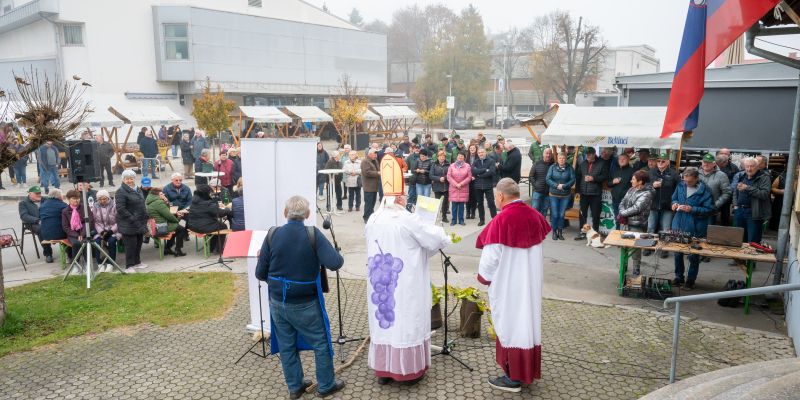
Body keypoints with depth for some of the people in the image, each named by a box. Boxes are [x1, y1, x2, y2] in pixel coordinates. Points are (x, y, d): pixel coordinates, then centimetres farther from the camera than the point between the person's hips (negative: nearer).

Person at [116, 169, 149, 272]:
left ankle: (137, 262, 29)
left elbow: (142, 205, 23)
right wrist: (132, 219, -21)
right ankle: (129, 266, 5)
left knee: (138, 243, 15)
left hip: (140, 223, 8)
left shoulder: (138, 190, 15)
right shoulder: (121, 192, -12)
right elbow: (120, 209, -19)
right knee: (130, 244, -4)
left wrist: (145, 217, 11)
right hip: (128, 224, -8)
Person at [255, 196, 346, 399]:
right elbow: (334, 264, -24)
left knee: (287, 346, 19)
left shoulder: (272, 235, -8)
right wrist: (338, 256, -1)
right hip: (305, 304, -3)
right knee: (321, 343, 16)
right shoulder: (313, 234, -16)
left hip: (277, 303, 3)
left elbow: (260, 274, -2)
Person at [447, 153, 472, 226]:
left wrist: (461, 184, -9)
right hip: (454, 188, 0)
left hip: (463, 188, 0)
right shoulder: (451, 166, 4)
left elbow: (469, 177, -1)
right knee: (454, 204, 1)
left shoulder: (467, 166, 3)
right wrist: (456, 184, -9)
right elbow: (449, 177, -1)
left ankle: (461, 220, 11)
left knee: (461, 205, 2)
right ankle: (454, 220, 9)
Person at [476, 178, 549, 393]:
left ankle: (513, 377, 16)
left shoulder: (501, 220, -22)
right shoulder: (535, 216, -2)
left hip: (509, 286, -6)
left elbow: (491, 257, -17)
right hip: (532, 283, 7)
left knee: (510, 325, 5)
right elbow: (539, 252, 10)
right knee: (528, 321, 17)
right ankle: (528, 371, 31)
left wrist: (483, 277, 1)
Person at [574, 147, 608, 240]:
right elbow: (577, 177, 13)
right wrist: (578, 190, 8)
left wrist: (593, 178, -16)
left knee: (595, 214, 2)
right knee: (582, 213, 7)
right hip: (584, 193, 4)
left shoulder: (601, 164, -2)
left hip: (596, 193, -3)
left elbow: (605, 176, -5)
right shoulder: (583, 164, 9)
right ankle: (582, 233, 16)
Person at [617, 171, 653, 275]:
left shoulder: (647, 194, -14)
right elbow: (622, 202, 7)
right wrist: (623, 214, -12)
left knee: (635, 249, 3)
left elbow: (636, 208, -21)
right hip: (624, 223, 7)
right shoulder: (631, 190, 9)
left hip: (636, 226, -7)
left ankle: (636, 271, 16)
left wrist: (622, 214, -12)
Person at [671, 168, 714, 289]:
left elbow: (709, 209, -13)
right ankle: (679, 277, 31)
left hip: (695, 229, -5)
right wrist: (675, 203, -4)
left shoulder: (704, 190, -13)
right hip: (678, 225, 5)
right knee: (677, 253, 15)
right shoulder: (680, 186, 2)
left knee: (693, 256, 9)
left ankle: (690, 279, 23)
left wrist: (692, 209, -22)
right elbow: (674, 198, 17)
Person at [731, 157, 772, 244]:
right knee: (739, 240, 14)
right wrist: (735, 204, 9)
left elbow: (765, 194, -19)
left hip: (754, 212, -5)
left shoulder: (764, 177, -7)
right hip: (739, 210, 6)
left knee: (753, 242, -2)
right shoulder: (739, 175, 10)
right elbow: (733, 190, 20)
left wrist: (747, 188, -23)